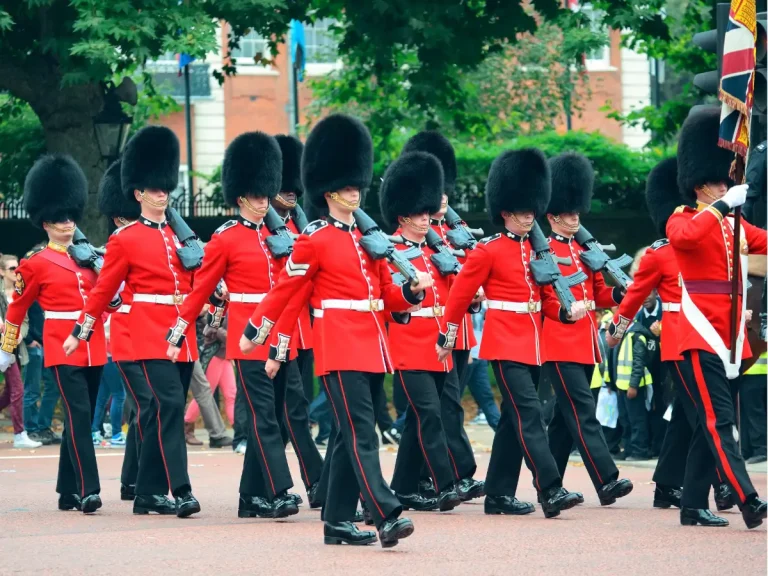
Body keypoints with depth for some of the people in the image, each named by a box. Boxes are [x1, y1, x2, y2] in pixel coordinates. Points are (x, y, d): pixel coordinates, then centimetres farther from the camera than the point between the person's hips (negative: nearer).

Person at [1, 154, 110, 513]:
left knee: (81, 417, 9)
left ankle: (68, 490, 17)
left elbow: (107, 298, 23)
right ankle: (88, 490, -21)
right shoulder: (35, 264, -1)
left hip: (93, 348, 5)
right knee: (78, 415, -16)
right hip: (62, 349, -5)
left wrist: (115, 290, 4)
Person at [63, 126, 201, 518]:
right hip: (149, 334, -6)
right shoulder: (125, 239, -1)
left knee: (161, 412, 8)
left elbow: (193, 280, 21)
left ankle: (149, 493, 14)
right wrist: (80, 333, 6)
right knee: (169, 404, -17)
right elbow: (103, 290, 4)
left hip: (181, 334, 6)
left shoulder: (178, 235, 15)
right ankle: (181, 492, -22)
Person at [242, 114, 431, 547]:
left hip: (372, 348, 7)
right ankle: (387, 517, -25)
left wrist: (414, 290, -2)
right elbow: (286, 293, 2)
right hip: (341, 349, -7)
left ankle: (338, 521, 13)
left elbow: (387, 295, 18)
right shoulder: (314, 241, -4)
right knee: (362, 433, -15)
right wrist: (257, 333, 6)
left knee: (351, 436, 9)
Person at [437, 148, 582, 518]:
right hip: (506, 344, -7)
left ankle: (499, 495, 14)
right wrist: (446, 337, -1)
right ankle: (550, 491, -24)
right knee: (529, 414, -16)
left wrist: (566, 312, -3)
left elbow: (545, 297, 17)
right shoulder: (488, 251, -6)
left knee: (513, 420, 9)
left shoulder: (535, 251, 14)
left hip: (531, 345, 7)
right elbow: (460, 294, -3)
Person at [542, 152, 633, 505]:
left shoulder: (585, 249, 17)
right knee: (583, 412, -14)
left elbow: (600, 293, 18)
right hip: (559, 343, -8)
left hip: (584, 343, 8)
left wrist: (619, 294, -2)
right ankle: (606, 481, -21)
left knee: (566, 415, 10)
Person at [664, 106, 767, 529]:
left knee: (712, 423, 10)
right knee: (718, 420, -14)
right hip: (701, 334, -7)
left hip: (730, 336, 7)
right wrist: (723, 205, -26)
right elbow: (682, 238, -25)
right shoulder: (683, 219, -2)